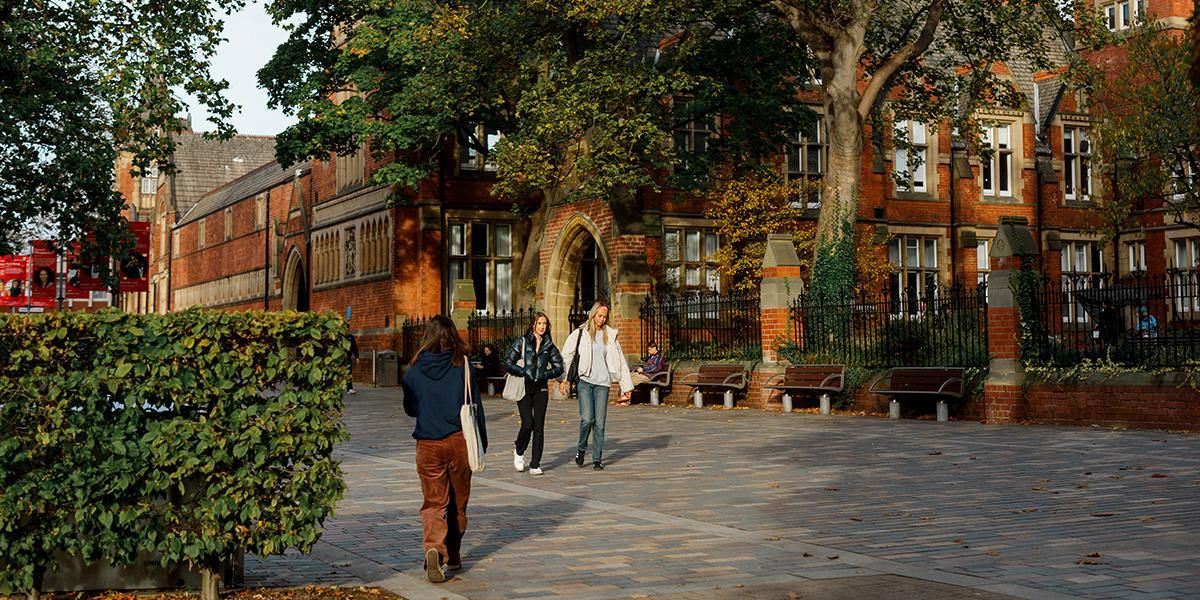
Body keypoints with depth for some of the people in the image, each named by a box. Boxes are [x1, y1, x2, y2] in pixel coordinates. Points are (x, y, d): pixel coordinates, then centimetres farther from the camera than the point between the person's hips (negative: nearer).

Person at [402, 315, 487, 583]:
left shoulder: (416, 368, -2)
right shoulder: (463, 364, -5)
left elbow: (410, 408, 9)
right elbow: (475, 405, -2)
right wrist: (482, 441, 7)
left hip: (428, 443, 0)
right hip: (459, 440, 0)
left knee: (433, 502, 4)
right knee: (458, 501, 15)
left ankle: (434, 549, -20)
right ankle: (453, 556, 25)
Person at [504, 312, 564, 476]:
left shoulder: (549, 346, 8)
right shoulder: (522, 342, -1)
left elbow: (559, 367, 13)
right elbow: (507, 363, -5)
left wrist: (545, 374, -3)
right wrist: (524, 372, -13)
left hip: (541, 389, 3)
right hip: (524, 388, -3)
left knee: (539, 427, -2)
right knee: (527, 424, -12)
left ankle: (535, 465, 4)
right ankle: (518, 451, 17)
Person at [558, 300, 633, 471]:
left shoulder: (610, 335, 9)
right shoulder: (580, 333, 1)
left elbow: (620, 361, 13)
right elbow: (566, 356, 4)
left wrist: (626, 386, 11)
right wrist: (562, 379, -4)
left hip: (602, 383, 2)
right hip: (584, 380, -2)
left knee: (600, 422, 1)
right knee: (587, 418, -13)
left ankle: (597, 459, 9)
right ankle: (581, 448, 12)